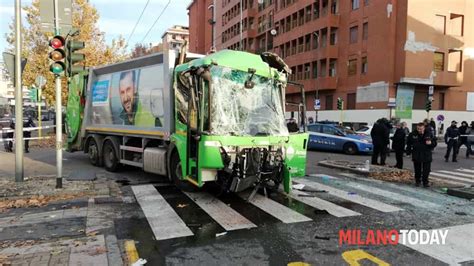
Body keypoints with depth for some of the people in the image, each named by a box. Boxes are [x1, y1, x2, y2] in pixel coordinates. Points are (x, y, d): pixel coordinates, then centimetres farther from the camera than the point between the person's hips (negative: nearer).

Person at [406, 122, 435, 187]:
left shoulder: (429, 134, -7)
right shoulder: (413, 134, -7)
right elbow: (408, 143, 10)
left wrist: (430, 143, -20)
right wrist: (408, 151, 7)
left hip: (427, 155, 0)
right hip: (416, 155, 1)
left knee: (426, 170, 1)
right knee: (417, 170, 11)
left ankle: (425, 182, 13)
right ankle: (417, 181, 24)